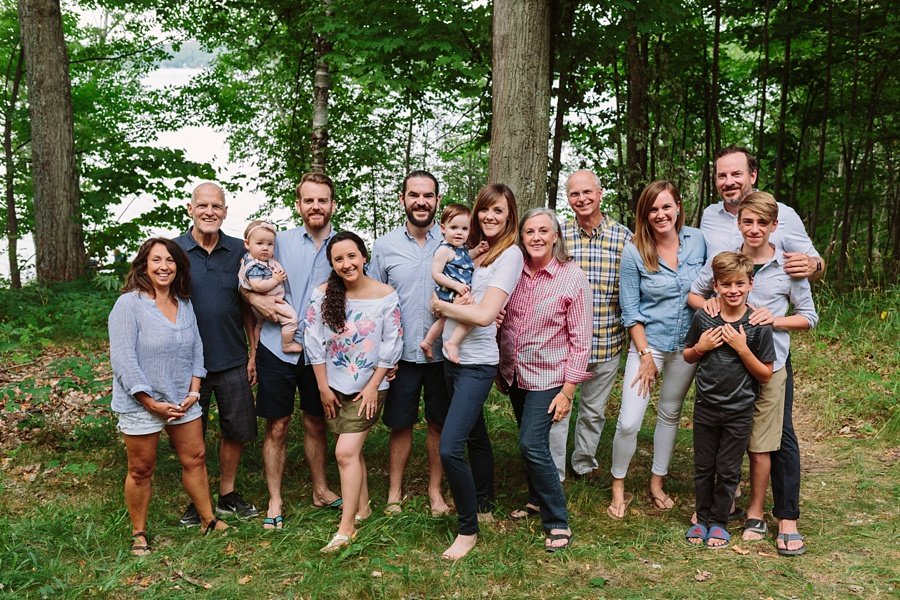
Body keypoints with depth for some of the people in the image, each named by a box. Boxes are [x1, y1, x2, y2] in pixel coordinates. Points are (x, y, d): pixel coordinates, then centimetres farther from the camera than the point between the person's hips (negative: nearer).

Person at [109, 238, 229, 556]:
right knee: (141, 471, 8)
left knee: (195, 459, 13)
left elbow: (197, 349, 10)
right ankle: (139, 534, 25)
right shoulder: (128, 304, -14)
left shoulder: (184, 305, 6)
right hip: (140, 404, -5)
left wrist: (194, 390, -2)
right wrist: (151, 402, -18)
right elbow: (123, 359, -18)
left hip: (182, 400, 6)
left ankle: (208, 520, 28)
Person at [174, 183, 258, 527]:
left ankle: (227, 496, 31)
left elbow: (247, 306, 7)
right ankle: (196, 502, 28)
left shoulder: (238, 251, 2)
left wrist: (254, 353, 4)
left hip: (233, 360, 2)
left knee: (239, 431, 11)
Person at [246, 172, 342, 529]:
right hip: (278, 348, -1)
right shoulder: (280, 242, -1)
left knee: (316, 424, 15)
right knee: (277, 427, 6)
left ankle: (320, 491, 33)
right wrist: (256, 298, -14)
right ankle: (275, 501, 21)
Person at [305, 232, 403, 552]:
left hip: (368, 387, -3)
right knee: (352, 450, 14)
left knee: (346, 452, -11)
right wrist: (323, 387, -2)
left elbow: (392, 345, -8)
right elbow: (314, 342, -2)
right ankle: (362, 506, 33)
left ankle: (346, 527, -3)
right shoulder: (322, 294, -6)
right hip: (335, 387, 3)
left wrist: (373, 387, -10)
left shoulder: (385, 295, -10)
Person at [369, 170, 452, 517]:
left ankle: (435, 490, 27)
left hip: (442, 353, 0)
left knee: (438, 424, 11)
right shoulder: (385, 246, 1)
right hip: (401, 353, 0)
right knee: (400, 425, 10)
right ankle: (395, 491, 26)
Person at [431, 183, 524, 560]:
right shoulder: (473, 250, 12)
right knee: (475, 436, 21)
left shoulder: (510, 254, -12)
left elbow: (484, 315, -21)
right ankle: (484, 506, 37)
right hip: (453, 357, 8)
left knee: (450, 448, -14)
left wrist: (441, 306, -8)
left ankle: (468, 530, 3)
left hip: (476, 363, -8)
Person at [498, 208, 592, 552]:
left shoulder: (573, 279, -13)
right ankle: (537, 500, 37)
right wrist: (500, 368, 10)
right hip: (515, 374, 5)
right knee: (529, 443, 16)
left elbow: (580, 340, -12)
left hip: (548, 377, -5)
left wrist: (568, 391, -14)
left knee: (532, 444, -11)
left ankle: (558, 523, 3)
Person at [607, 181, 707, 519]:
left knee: (670, 415, 15)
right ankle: (618, 488, 14)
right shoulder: (634, 252, -11)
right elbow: (630, 311, -8)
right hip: (648, 342, -3)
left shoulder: (697, 240, -4)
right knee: (629, 423, -8)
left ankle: (657, 483, 32)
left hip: (687, 346, 3)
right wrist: (645, 355, -10)